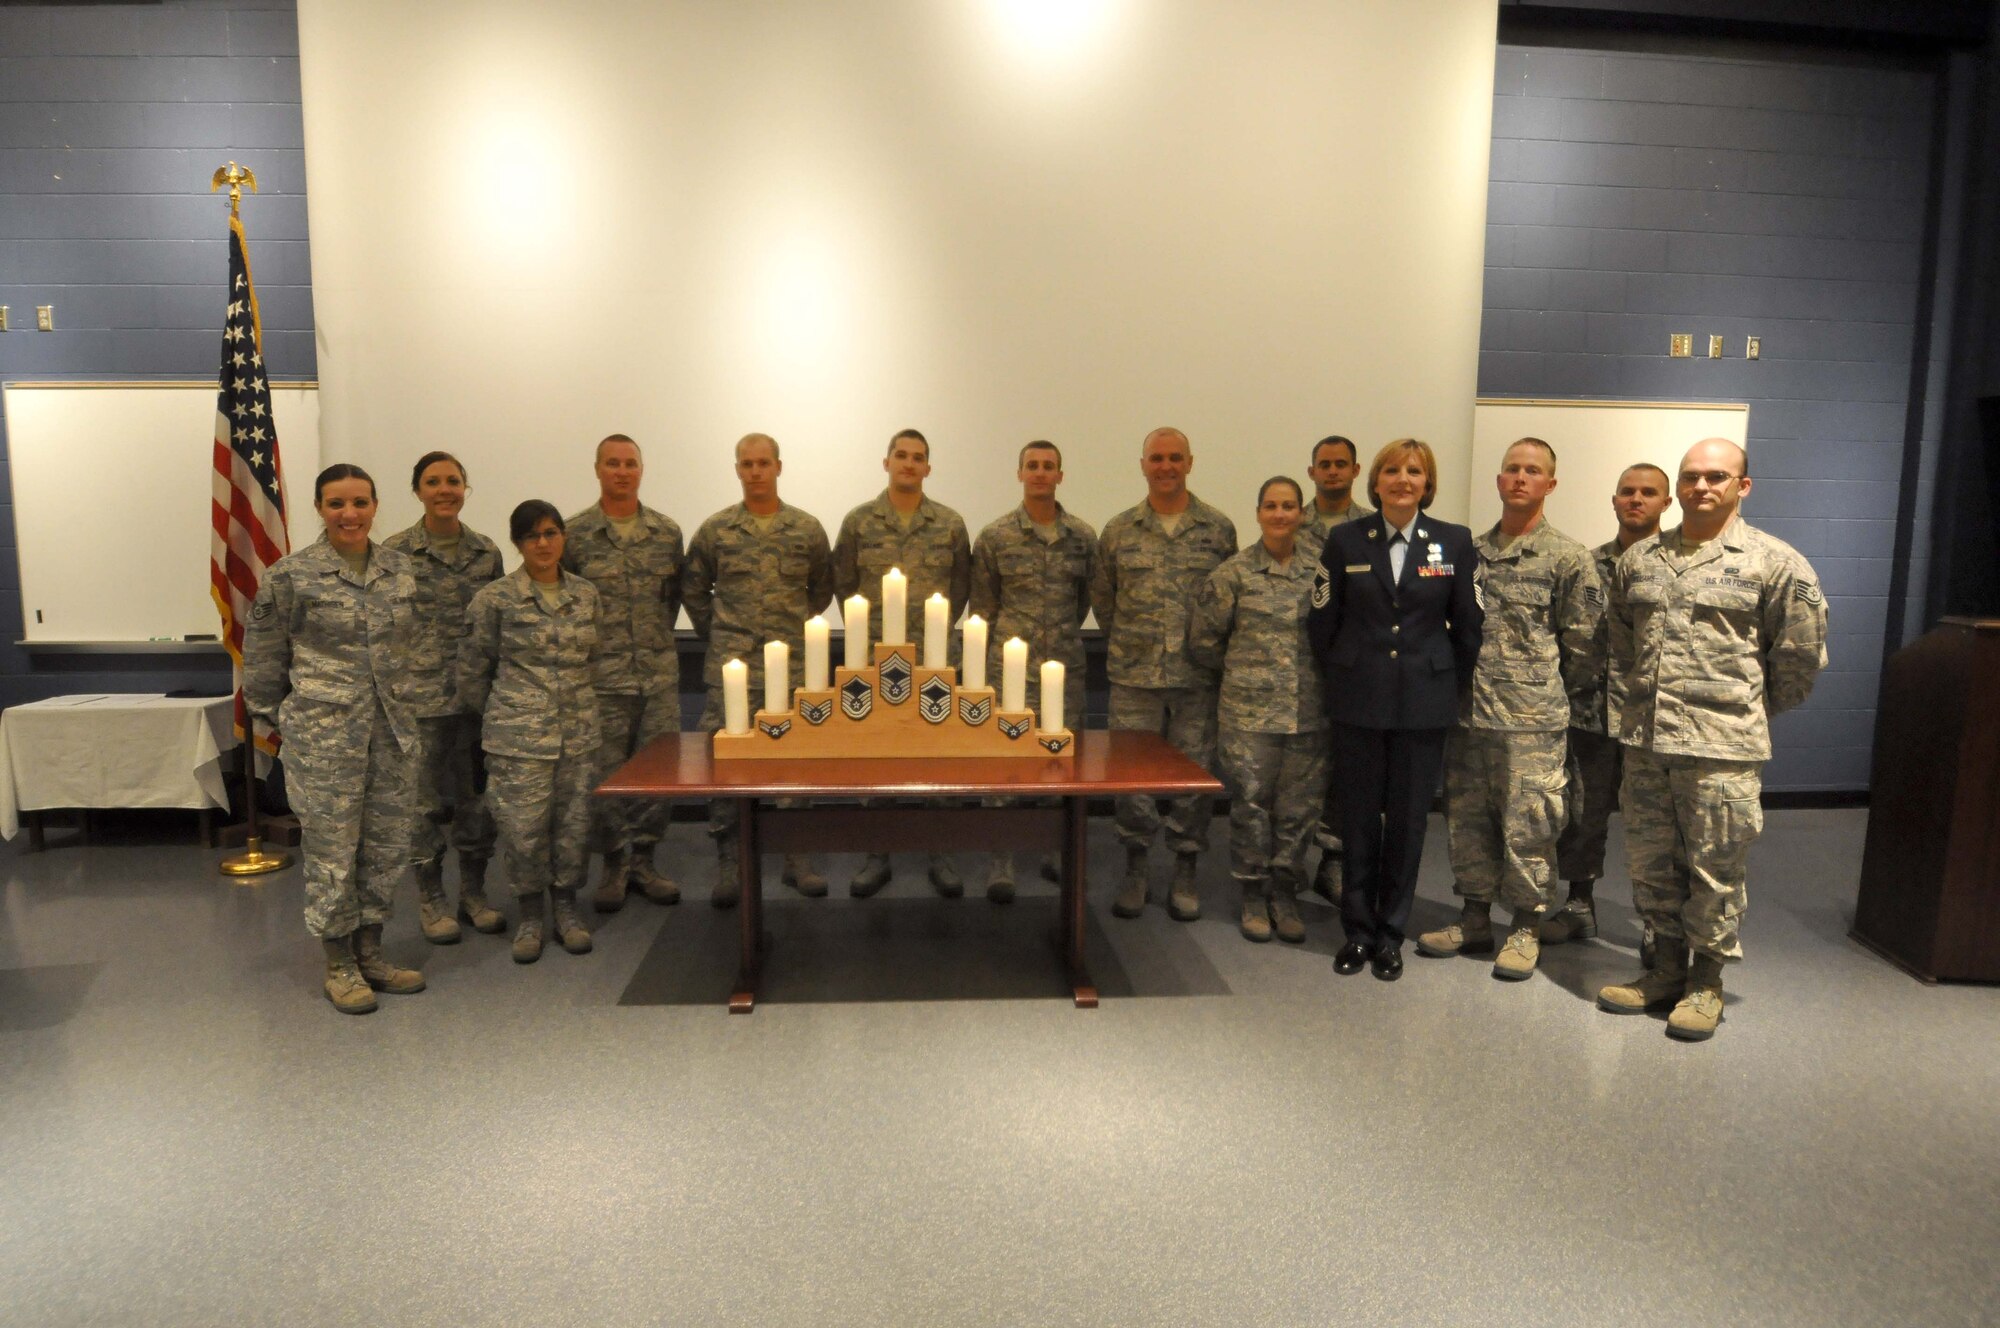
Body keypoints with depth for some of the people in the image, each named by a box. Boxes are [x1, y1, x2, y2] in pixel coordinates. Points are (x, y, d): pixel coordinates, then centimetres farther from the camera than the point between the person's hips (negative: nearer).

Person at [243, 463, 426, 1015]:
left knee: (386, 846, 11)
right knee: (332, 849, 3)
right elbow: (263, 656, 1)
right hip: (324, 736, -4)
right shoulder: (291, 575, -7)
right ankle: (339, 965, 18)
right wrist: (276, 717, 6)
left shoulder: (400, 569, 6)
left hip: (394, 732, 5)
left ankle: (370, 952, 26)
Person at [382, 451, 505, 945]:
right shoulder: (396, 552, -4)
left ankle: (474, 892, 24)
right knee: (427, 798, 5)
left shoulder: (487, 552, 6)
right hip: (420, 694, -3)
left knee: (476, 793, 10)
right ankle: (430, 900, 19)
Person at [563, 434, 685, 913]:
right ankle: (614, 863, 19)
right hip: (602, 677, -2)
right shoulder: (575, 533, -2)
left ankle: (644, 859, 22)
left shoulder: (667, 531, 7)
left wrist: (658, 639, 12)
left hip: (660, 674, 3)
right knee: (605, 771, 3)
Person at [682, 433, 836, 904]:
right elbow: (693, 590, 13)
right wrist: (717, 636, 9)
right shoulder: (715, 530, 3)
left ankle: (796, 857, 19)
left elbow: (821, 590, 15)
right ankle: (728, 862, 13)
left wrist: (800, 632, 11)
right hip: (730, 670, 0)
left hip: (795, 667, 0)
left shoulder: (808, 529, 4)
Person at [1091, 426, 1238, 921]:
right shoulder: (1119, 531, 4)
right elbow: (1101, 596, 14)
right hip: (1134, 676, 1)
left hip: (1198, 676, 0)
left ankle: (1185, 872, 20)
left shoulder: (1219, 529, 2)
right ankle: (1135, 870, 20)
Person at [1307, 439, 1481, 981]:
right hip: (1358, 701, 0)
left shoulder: (1455, 542, 1)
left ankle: (1391, 934, 19)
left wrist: (1452, 684, 7)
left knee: (1408, 818, 6)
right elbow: (1322, 620, 6)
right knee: (1359, 815, 6)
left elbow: (1468, 624, 5)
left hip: (1424, 703, 0)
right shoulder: (1345, 540, 1)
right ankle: (1358, 930, 20)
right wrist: (1342, 674, 8)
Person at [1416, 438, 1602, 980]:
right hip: (1469, 713, 5)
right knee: (1467, 821, 12)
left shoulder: (1568, 557, -4)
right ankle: (1474, 919, 26)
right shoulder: (1470, 551, 10)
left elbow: (1582, 640, -3)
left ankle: (1527, 929, 16)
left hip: (1532, 720, -5)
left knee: (1526, 827, 1)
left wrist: (1551, 692, 4)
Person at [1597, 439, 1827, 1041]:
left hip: (1722, 748, -5)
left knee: (1715, 870, 4)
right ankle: (1665, 967, 30)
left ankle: (1706, 981, 20)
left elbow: (1800, 653, -1)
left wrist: (1753, 711, 6)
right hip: (1645, 742, 5)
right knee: (1650, 864, 13)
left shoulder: (1774, 563, -4)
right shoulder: (1638, 559, 10)